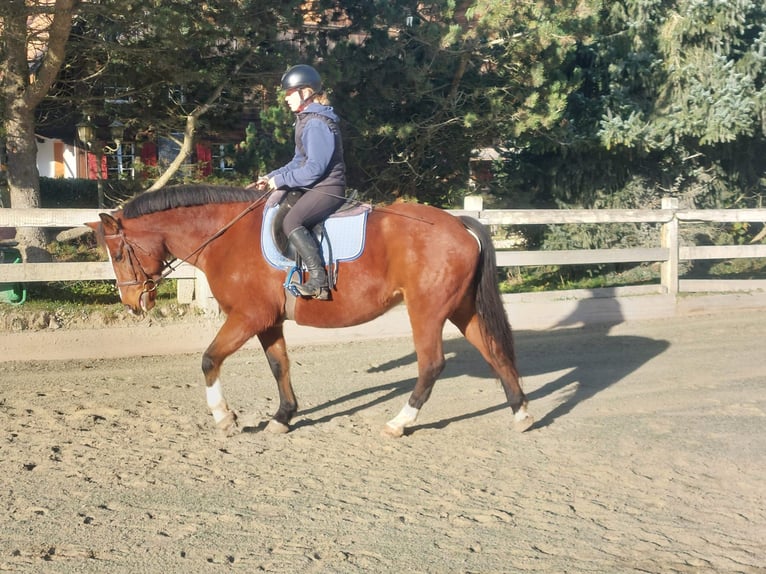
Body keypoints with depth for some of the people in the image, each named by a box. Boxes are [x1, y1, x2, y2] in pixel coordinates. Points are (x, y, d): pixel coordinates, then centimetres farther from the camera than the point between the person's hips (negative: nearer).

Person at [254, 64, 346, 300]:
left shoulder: (317, 123, -16)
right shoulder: (306, 120, 16)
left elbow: (315, 168, -21)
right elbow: (299, 161, 20)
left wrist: (281, 180, -15)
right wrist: (272, 176, 8)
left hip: (327, 188, -11)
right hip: (314, 186, 11)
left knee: (291, 221, -29)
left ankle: (319, 279, -30)